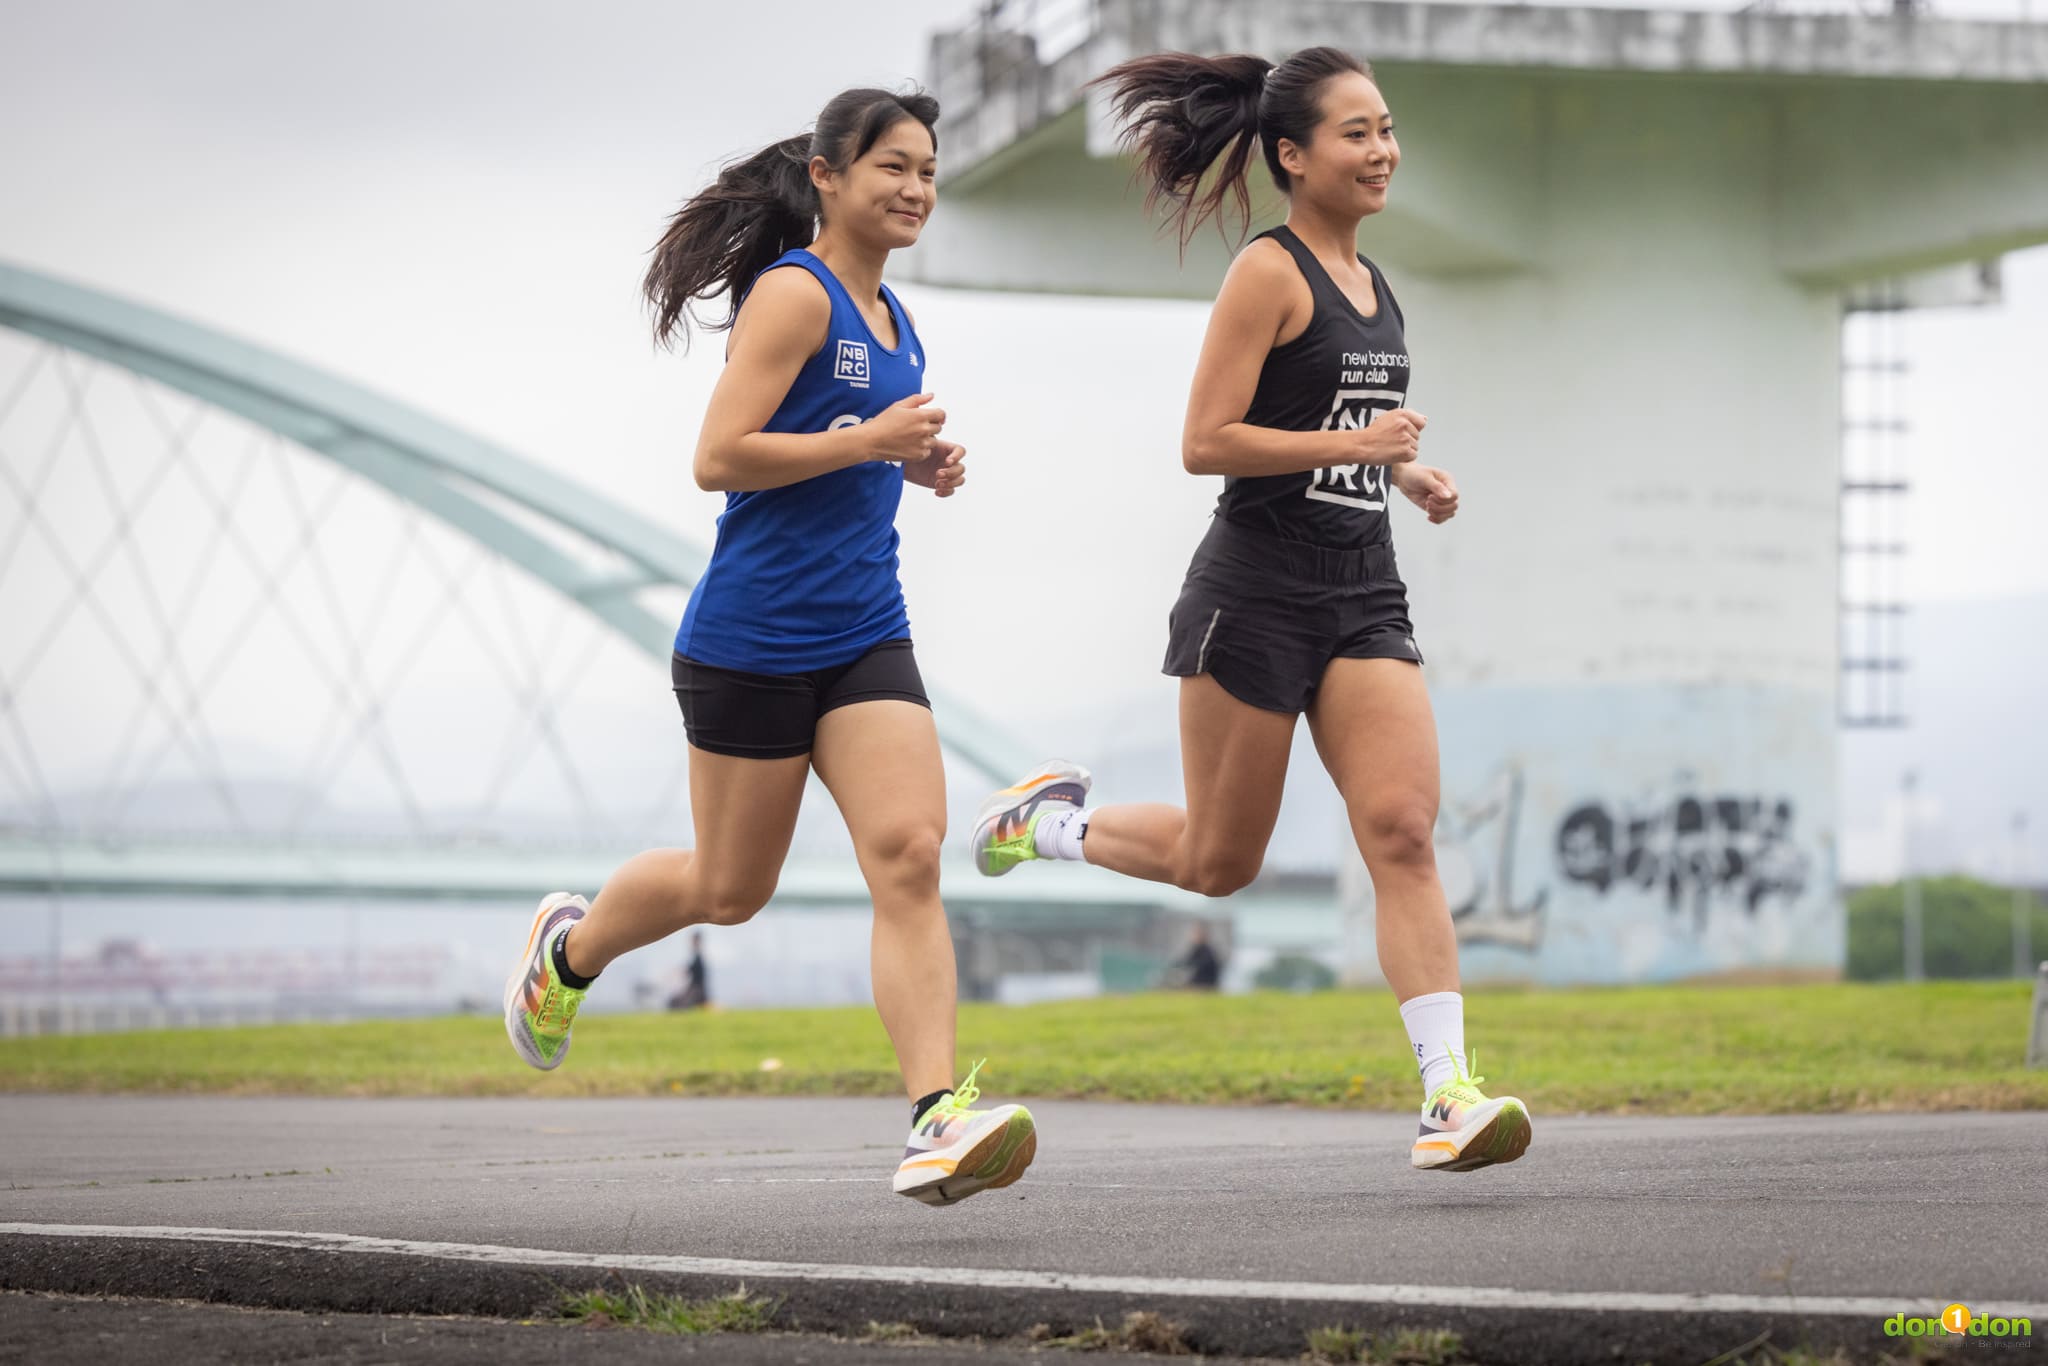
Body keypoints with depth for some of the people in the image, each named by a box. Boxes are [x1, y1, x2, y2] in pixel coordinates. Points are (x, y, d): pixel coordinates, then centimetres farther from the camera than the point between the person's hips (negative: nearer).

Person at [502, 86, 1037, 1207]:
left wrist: (917, 465, 11)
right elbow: (719, 457, -19)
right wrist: (872, 441, -20)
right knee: (731, 888, 9)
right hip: (752, 641, -6)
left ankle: (938, 1122, -22)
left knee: (909, 858, -13)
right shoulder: (794, 293, -11)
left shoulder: (887, 317, 15)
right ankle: (571, 947, 40)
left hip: (865, 640, 7)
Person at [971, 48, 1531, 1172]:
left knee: (1403, 830, -11)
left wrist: (1408, 472, 11)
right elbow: (1206, 443, -16)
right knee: (1218, 861, 6)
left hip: (1362, 596, 6)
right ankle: (1050, 816, 34)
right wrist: (1355, 442, -21)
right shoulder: (1269, 273, -10)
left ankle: (1448, 1095, -16)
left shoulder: (1368, 282, 15)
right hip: (1256, 593, -6)